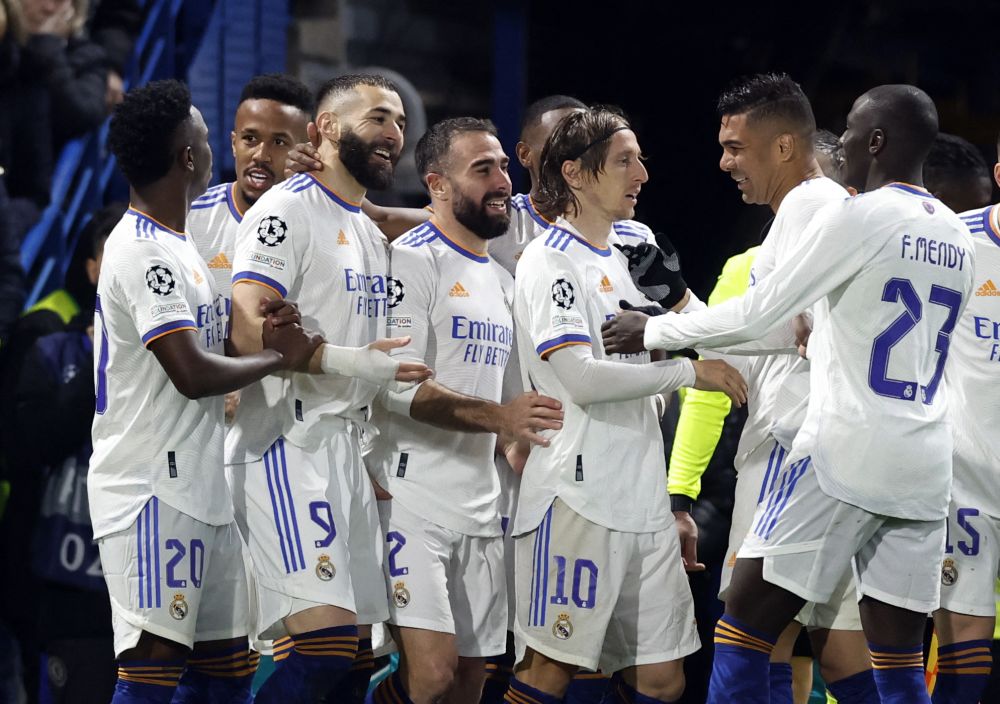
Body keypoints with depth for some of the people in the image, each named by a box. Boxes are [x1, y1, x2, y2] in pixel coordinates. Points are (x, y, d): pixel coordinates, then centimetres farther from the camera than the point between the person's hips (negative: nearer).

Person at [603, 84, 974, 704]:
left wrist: (653, 331, 5)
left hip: (846, 454, -7)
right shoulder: (959, 239, 13)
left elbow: (756, 315, -7)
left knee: (743, 631, -1)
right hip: (925, 465, 7)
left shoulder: (857, 218, -8)